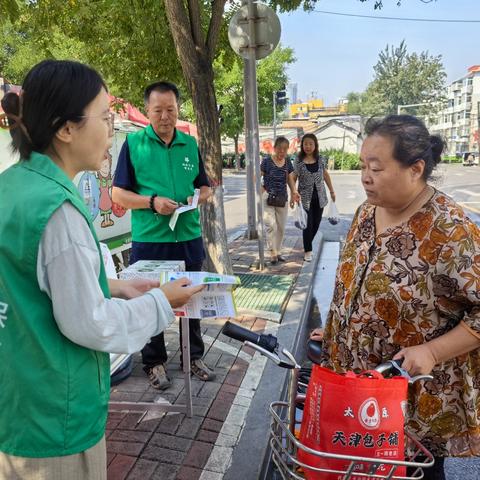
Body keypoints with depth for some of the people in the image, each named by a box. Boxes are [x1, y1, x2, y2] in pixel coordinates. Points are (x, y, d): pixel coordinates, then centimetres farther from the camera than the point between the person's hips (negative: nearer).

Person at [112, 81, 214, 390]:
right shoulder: (133, 143, -3)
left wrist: (198, 197, -9)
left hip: (189, 237, 4)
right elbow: (118, 193, -4)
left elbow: (205, 187, 14)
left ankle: (194, 356, 33)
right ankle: (155, 362, 28)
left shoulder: (190, 144, 7)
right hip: (149, 239, -3)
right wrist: (153, 201, -18)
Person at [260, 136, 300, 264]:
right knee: (271, 225, -15)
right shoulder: (267, 161, -8)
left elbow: (290, 179, 8)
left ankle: (278, 251, 25)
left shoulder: (287, 162, 5)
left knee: (281, 227, 11)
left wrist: (294, 191, -9)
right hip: (268, 197, -5)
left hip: (282, 198, 5)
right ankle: (273, 253, -6)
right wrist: (263, 191, -19)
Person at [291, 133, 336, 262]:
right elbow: (293, 179, -6)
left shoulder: (321, 160, 1)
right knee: (308, 225, -2)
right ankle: (308, 251, 12)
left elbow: (325, 175, 13)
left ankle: (308, 243, 34)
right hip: (305, 197, -3)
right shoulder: (298, 161, -7)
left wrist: (332, 191, 16)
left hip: (319, 197, 3)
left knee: (316, 224, 10)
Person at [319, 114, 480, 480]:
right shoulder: (367, 211, -1)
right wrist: (333, 334, 9)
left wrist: (432, 352, -25)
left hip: (419, 396, -6)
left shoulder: (450, 231, -24)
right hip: (356, 378, 6)